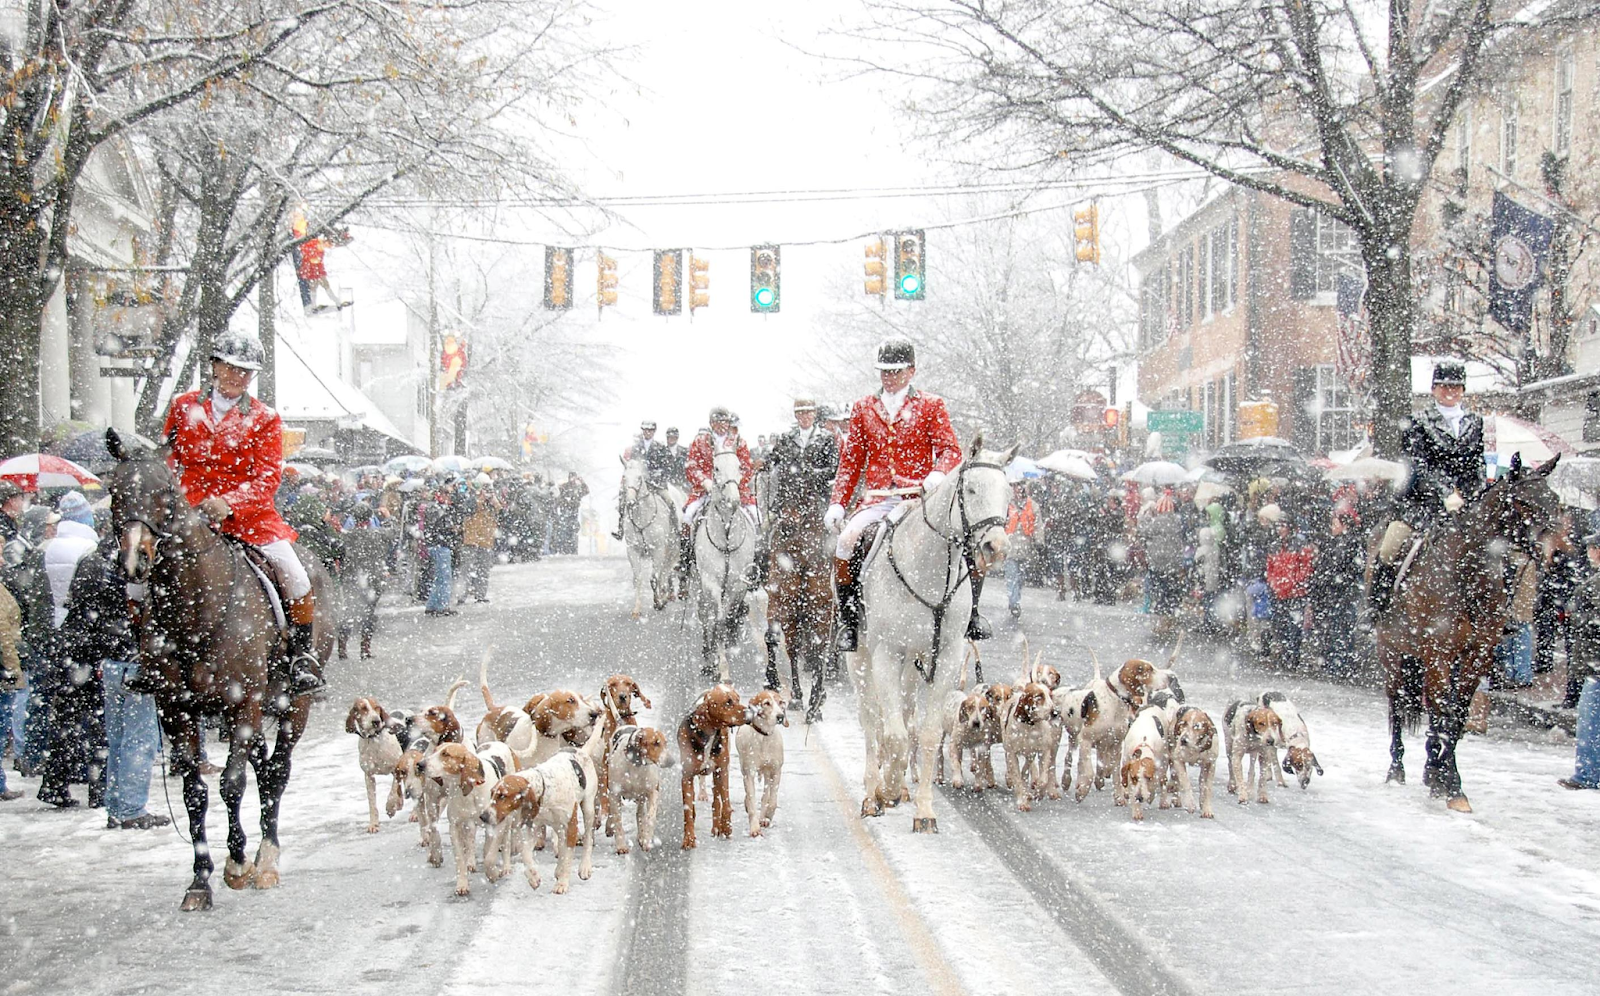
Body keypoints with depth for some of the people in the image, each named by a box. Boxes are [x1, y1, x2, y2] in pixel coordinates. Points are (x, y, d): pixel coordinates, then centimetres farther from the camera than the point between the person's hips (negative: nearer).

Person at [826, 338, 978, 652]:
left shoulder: (931, 406, 9)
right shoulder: (863, 409, 16)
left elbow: (950, 450, -1)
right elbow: (850, 461, 16)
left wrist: (937, 476, -23)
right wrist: (837, 503, 5)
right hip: (876, 500, 1)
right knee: (846, 540, -27)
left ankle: (971, 612, -2)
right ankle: (849, 619, -13)